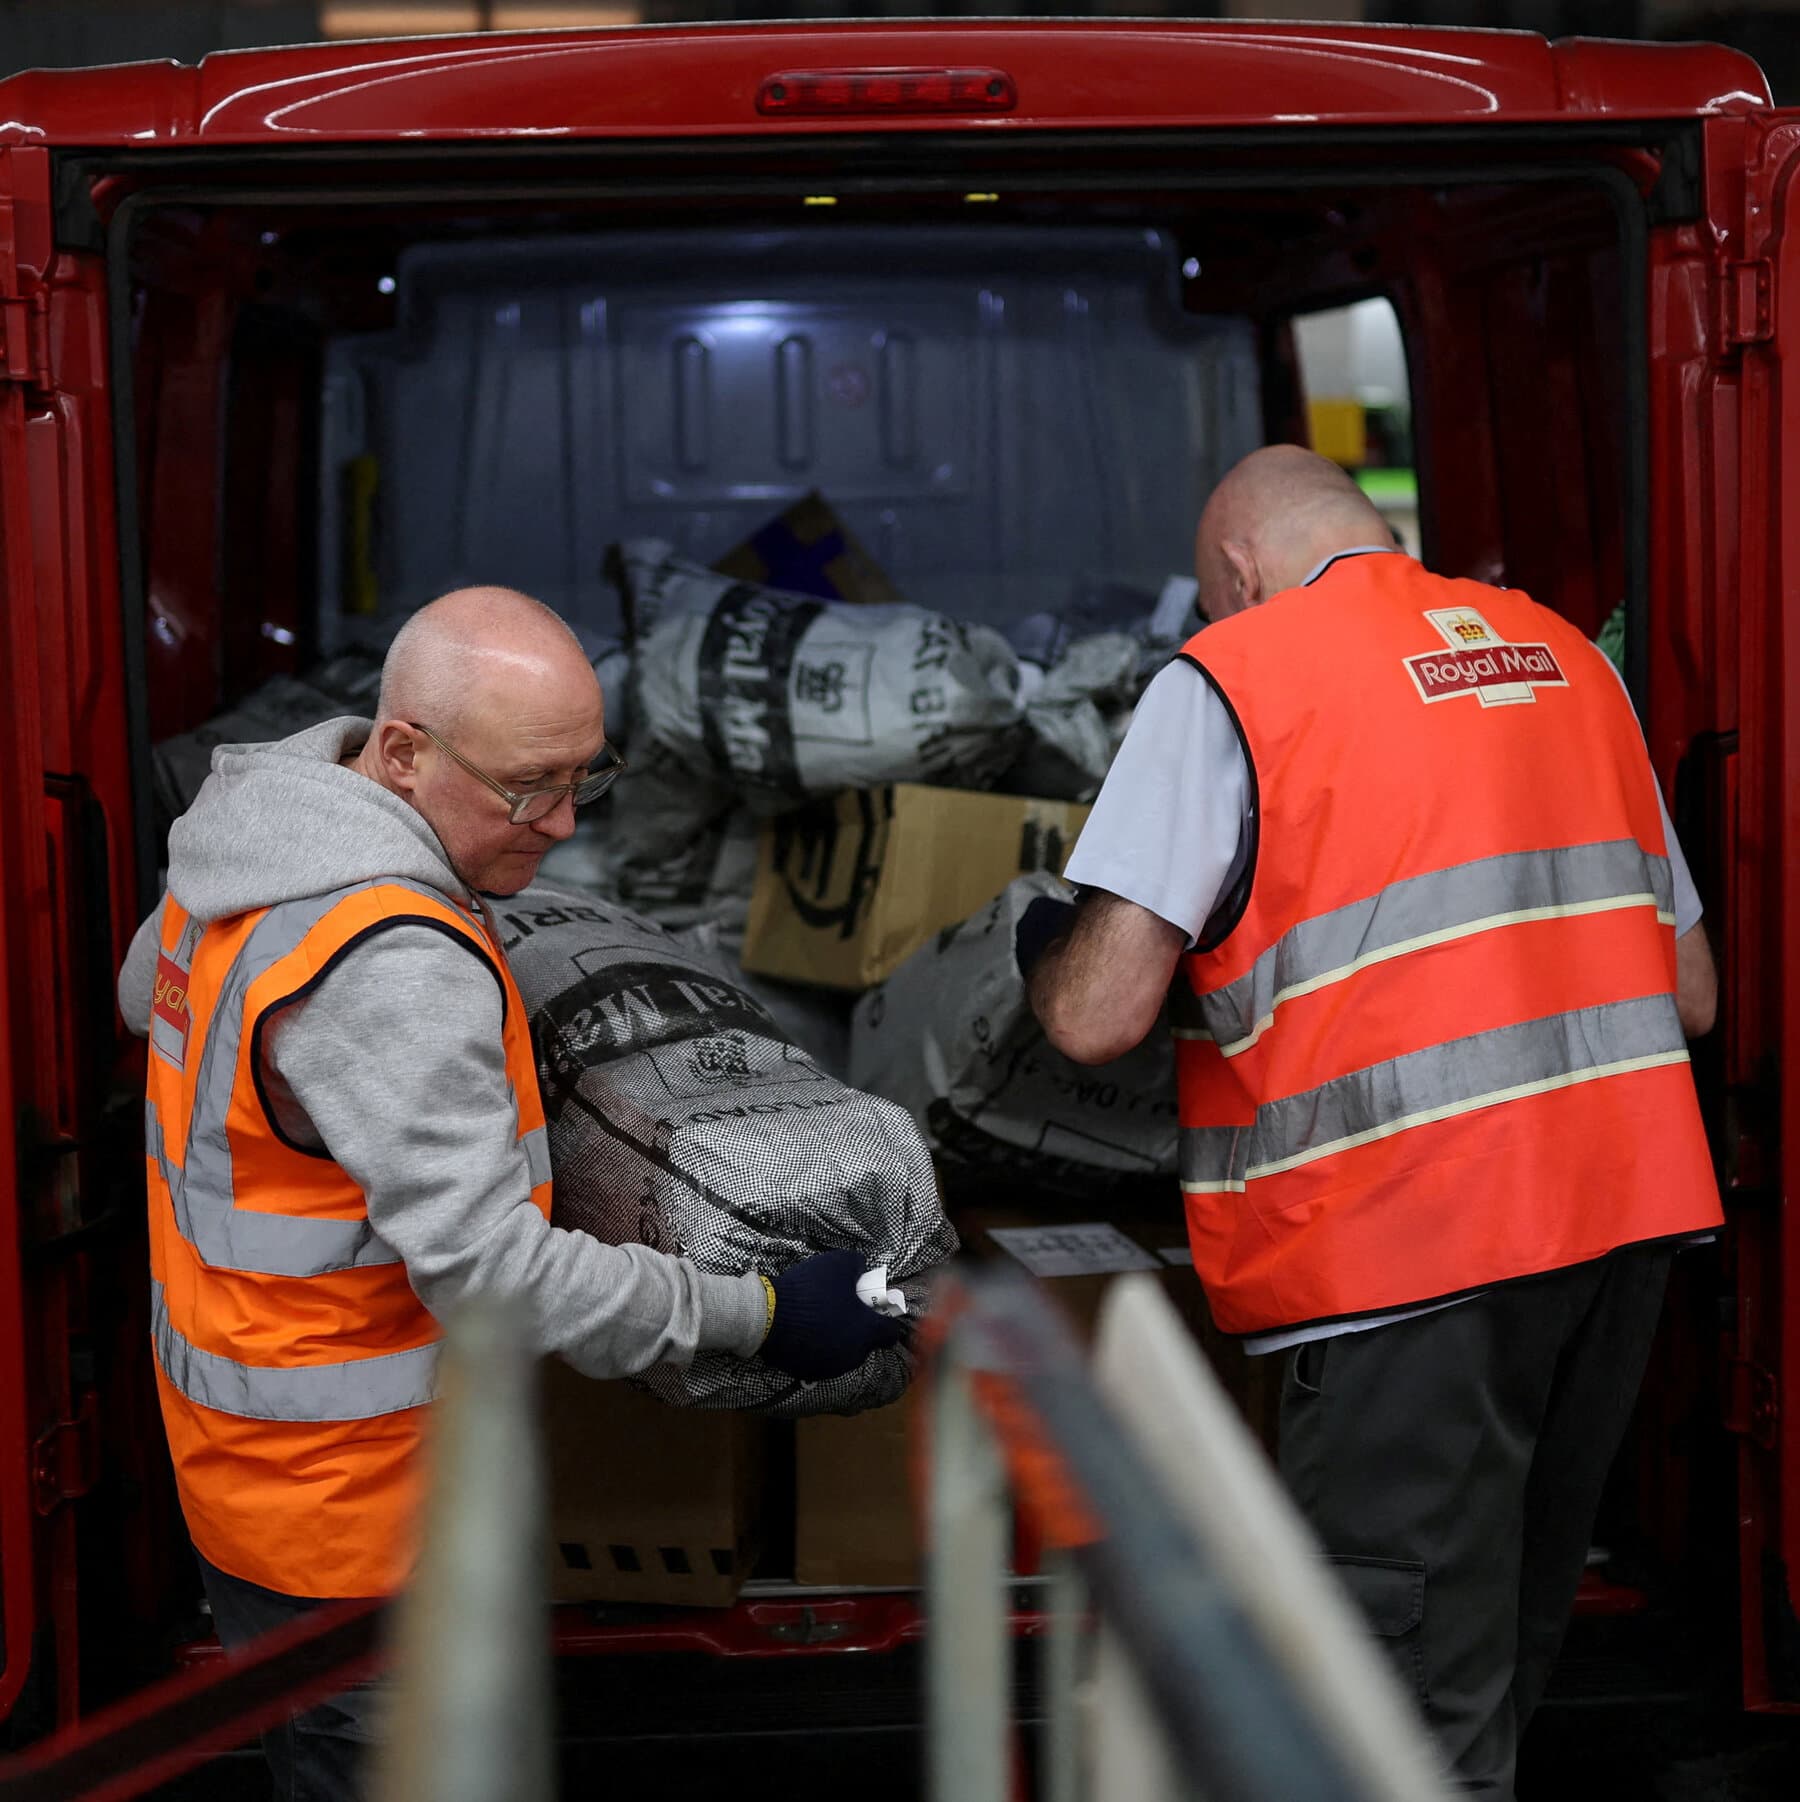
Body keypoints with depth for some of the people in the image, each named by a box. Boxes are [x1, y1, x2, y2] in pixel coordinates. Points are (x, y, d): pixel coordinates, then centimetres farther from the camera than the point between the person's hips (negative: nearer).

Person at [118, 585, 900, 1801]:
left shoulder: (252, 827, 2)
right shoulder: (391, 967, -30)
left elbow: (148, 996, 24)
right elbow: (490, 1272, -29)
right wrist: (759, 1316, -22)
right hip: (347, 1510, -9)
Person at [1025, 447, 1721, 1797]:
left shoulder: (1228, 680, -3)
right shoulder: (1565, 653, 16)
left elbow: (1098, 1019, -11)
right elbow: (1691, 990, 18)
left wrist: (1047, 951, 11)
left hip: (1413, 1240, -7)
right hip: (1630, 1212, 7)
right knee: (1507, 1655, 20)